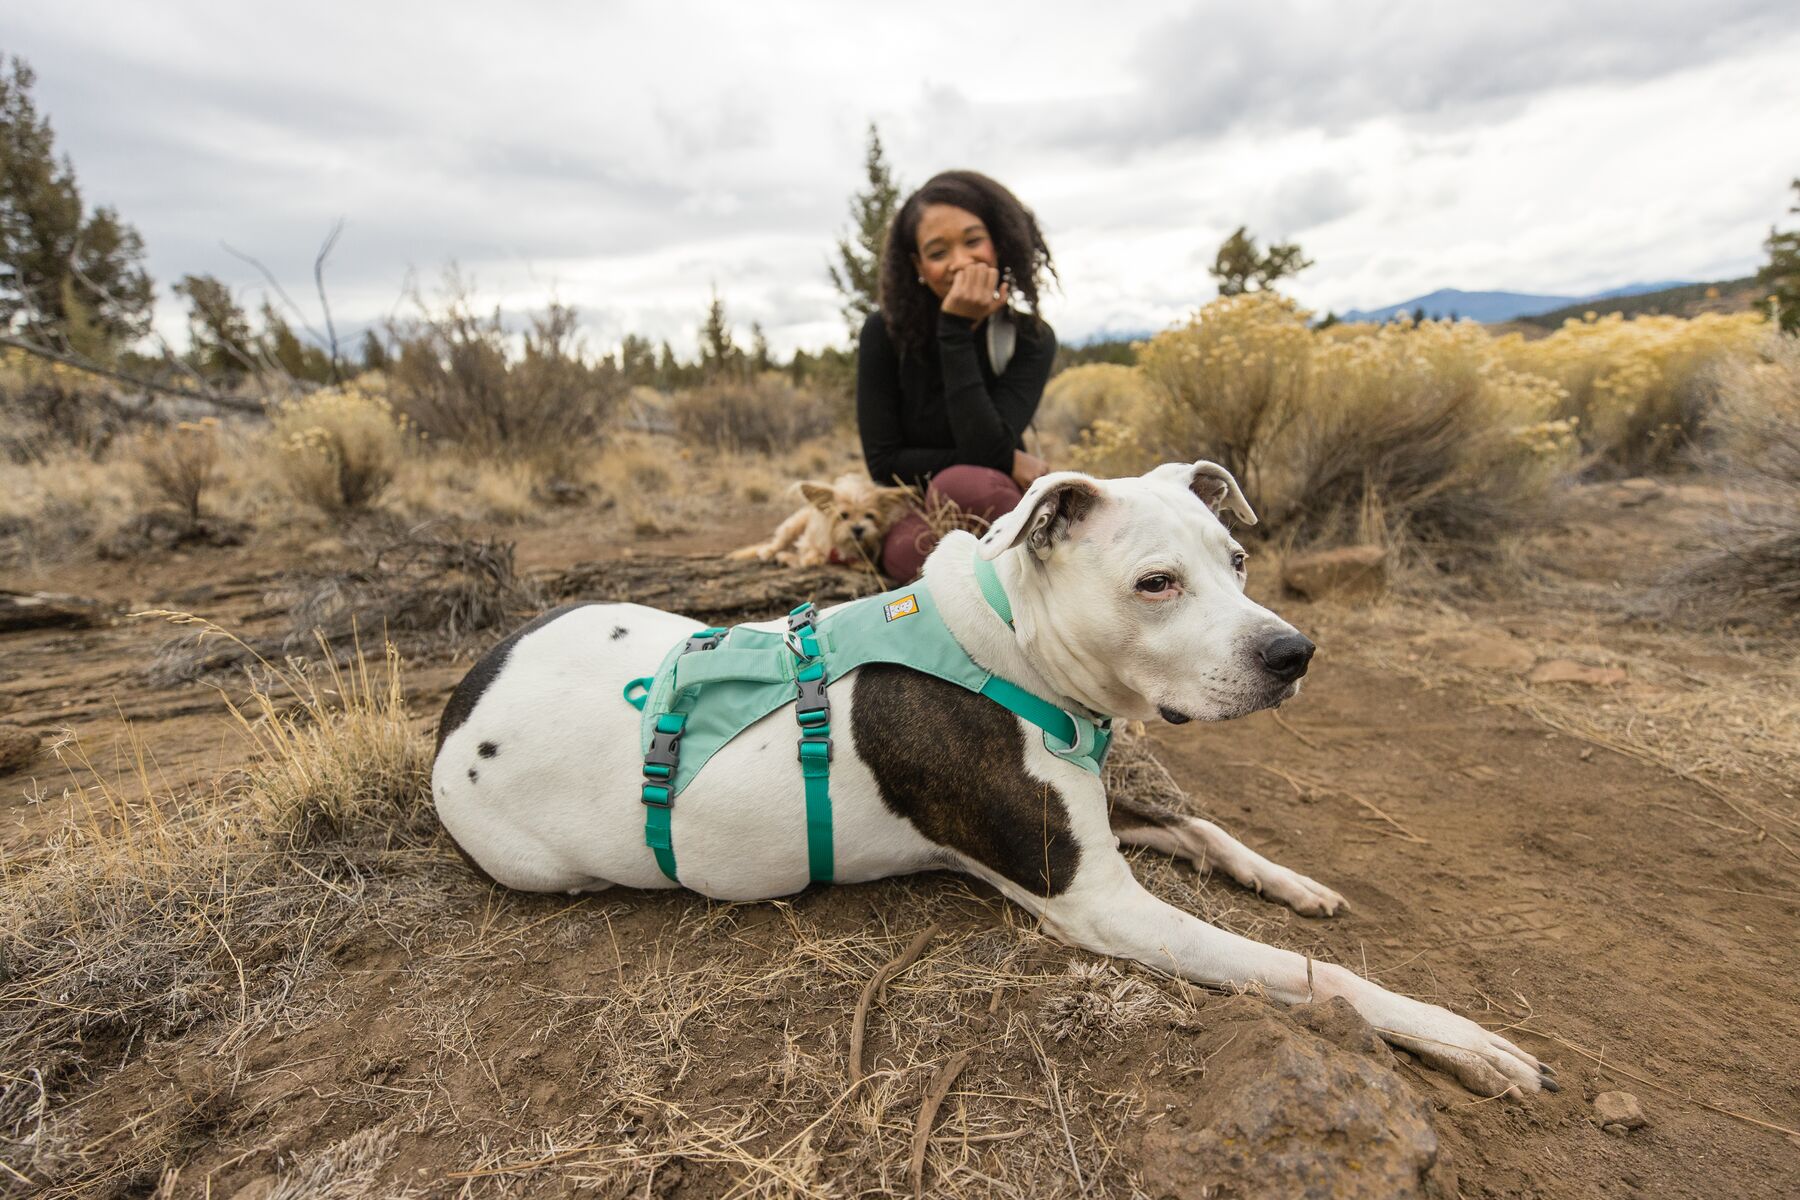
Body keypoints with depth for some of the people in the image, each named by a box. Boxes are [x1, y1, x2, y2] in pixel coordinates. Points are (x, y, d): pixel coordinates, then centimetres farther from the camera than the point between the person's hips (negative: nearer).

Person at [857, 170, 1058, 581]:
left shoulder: (1031, 338, -9)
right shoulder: (885, 332, -9)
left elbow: (985, 450, -24)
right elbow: (883, 462, -12)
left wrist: (957, 332, -25)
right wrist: (1005, 462, -15)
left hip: (996, 507, 0)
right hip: (913, 516, 0)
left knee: (965, 484, -36)